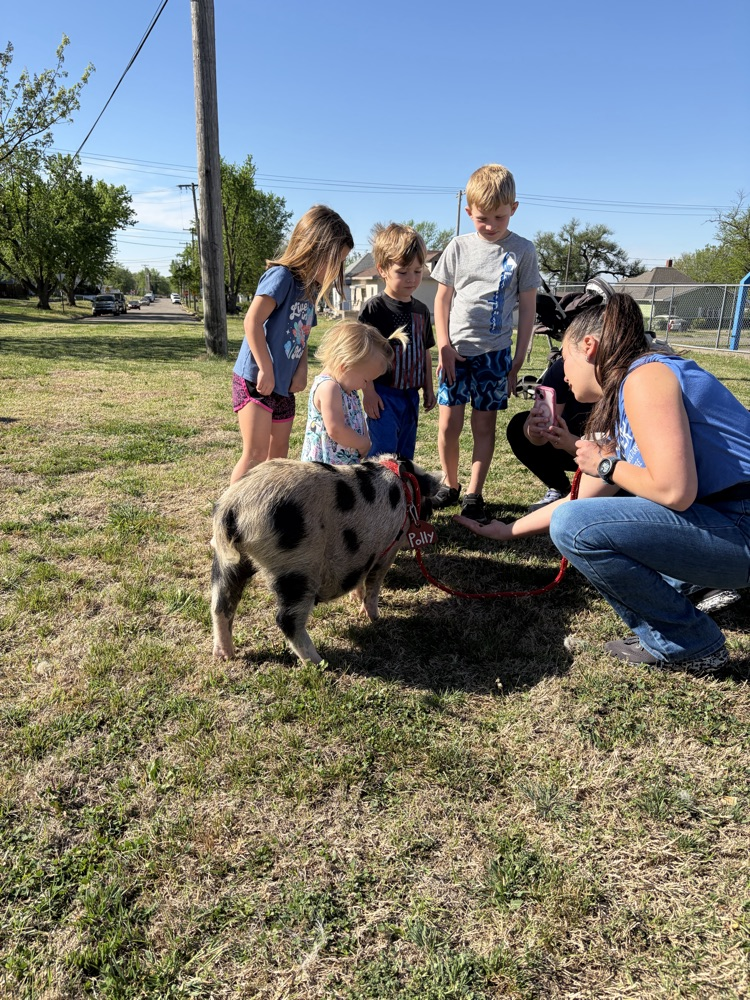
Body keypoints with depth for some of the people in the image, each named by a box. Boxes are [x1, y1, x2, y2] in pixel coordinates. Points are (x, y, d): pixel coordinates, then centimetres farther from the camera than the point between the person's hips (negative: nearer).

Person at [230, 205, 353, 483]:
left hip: (284, 386, 9)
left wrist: (302, 370, -2)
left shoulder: (310, 290, 12)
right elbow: (252, 321, -23)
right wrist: (266, 371, -21)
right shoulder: (282, 276, -13)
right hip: (256, 381, -9)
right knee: (256, 454, -10)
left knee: (279, 456, 15)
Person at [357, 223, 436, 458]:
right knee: (382, 455, -8)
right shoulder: (374, 308, -10)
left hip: (411, 396, 7)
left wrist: (428, 388, 17)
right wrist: (368, 391, -17)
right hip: (383, 395, -6)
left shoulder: (421, 310, 11)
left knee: (405, 455, 14)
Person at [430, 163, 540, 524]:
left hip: (494, 352, -1)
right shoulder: (459, 247, 4)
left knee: (484, 426, 3)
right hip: (456, 350, 1)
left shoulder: (522, 251, 0)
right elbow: (442, 298, 7)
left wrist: (518, 360, -2)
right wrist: (444, 347, -3)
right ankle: (450, 485, 19)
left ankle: (474, 495, 12)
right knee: (448, 424, -1)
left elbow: (527, 307, 2)